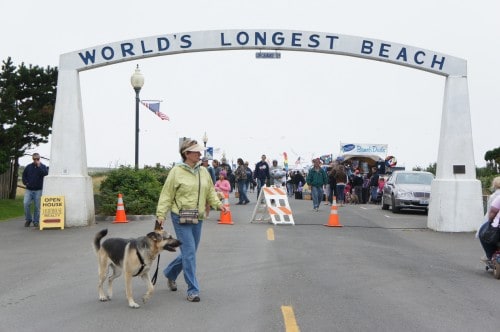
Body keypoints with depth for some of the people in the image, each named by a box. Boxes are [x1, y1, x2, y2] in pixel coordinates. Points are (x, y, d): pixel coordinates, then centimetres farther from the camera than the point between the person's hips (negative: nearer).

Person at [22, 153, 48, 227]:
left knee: (37, 206, -1)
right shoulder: (28, 167, 9)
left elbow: (45, 174, -15)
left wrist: (39, 166, -17)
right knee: (26, 204, -12)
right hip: (29, 190, 2)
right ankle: (28, 219, 4)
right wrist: (26, 183, 3)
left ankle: (36, 221, 11)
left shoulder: (43, 167, 4)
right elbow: (24, 175, 18)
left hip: (38, 190, -2)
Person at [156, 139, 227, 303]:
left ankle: (170, 273, 42)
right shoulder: (176, 171, -8)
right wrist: (161, 213, -11)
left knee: (189, 252, 15)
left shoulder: (203, 171, 8)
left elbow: (210, 191, 16)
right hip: (181, 217, -6)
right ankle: (193, 290, 1)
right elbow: (167, 194, -6)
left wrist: (218, 203, 0)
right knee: (189, 252, -8)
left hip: (198, 218, 6)